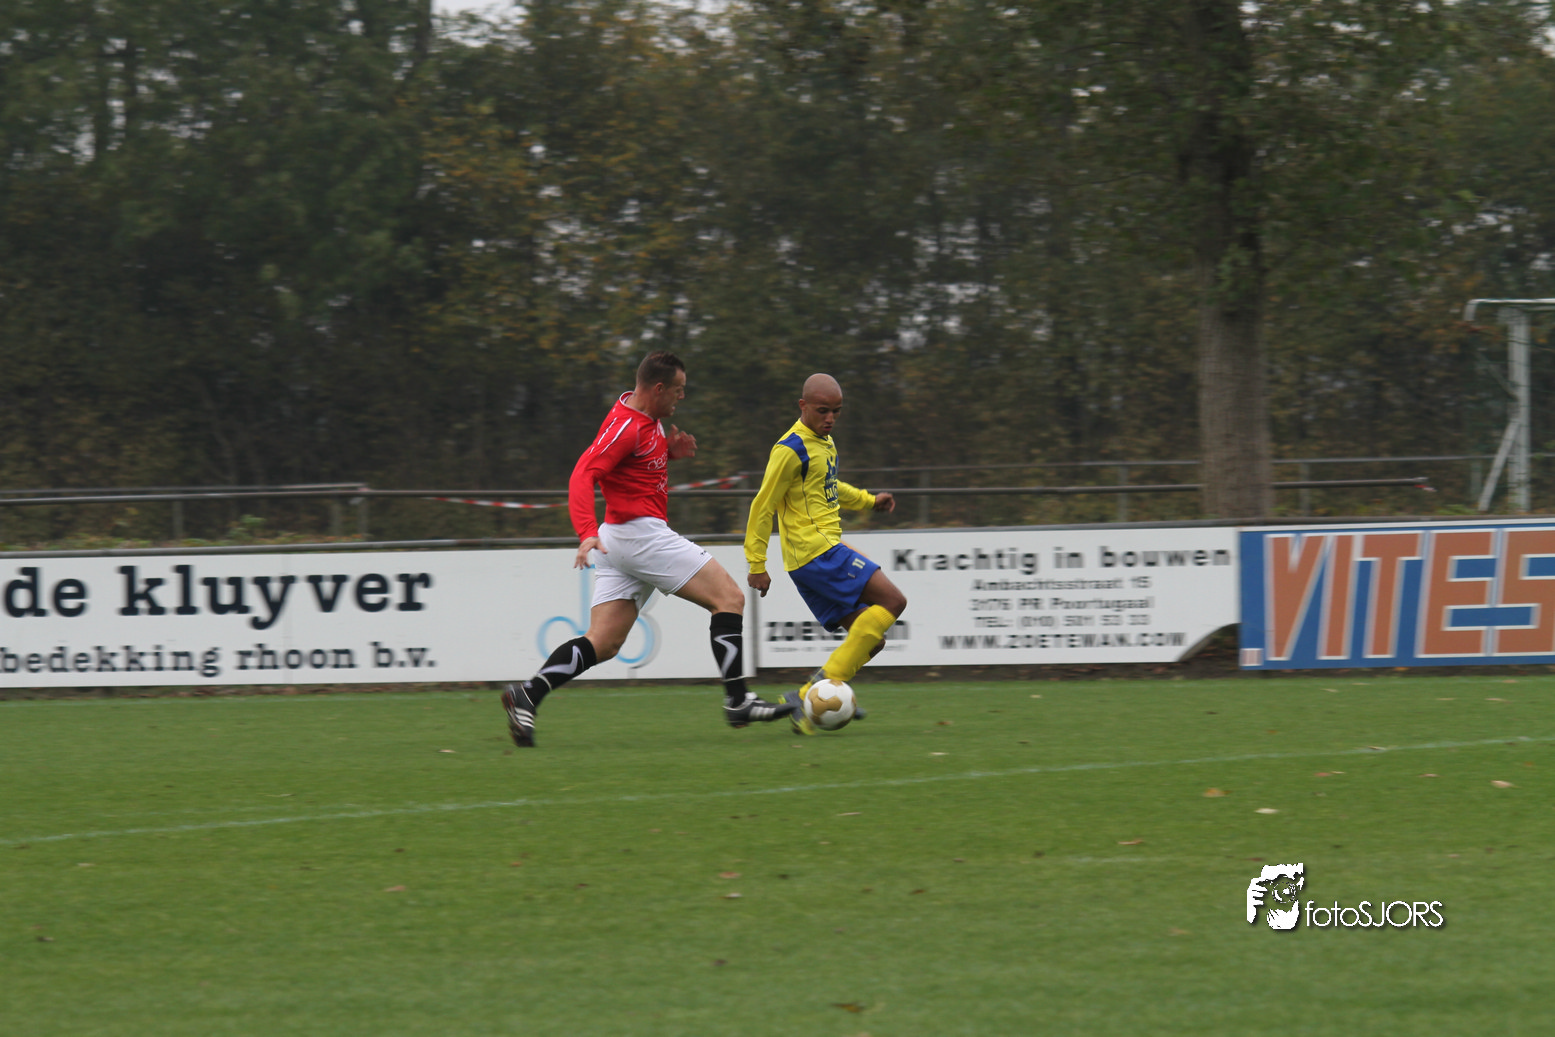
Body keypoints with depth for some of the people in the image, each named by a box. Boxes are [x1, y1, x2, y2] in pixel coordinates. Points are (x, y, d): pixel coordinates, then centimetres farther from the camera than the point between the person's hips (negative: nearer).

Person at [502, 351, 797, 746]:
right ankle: (738, 702, -7)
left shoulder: (648, 418, 13)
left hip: (622, 540, 10)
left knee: (603, 643, 4)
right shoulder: (625, 427, -16)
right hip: (640, 533, -10)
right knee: (729, 598, -6)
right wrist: (587, 532, -40)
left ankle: (527, 694, -8)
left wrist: (671, 450, 11)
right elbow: (583, 476, -26)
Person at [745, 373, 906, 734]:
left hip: (826, 550, 10)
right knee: (892, 600, -16)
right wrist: (756, 564, -12)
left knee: (871, 640, 7)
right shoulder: (791, 450, -13)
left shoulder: (824, 443, 16)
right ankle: (826, 682, -19)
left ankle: (806, 699, 0)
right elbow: (763, 505, -12)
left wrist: (868, 501, 31)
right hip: (816, 551, -10)